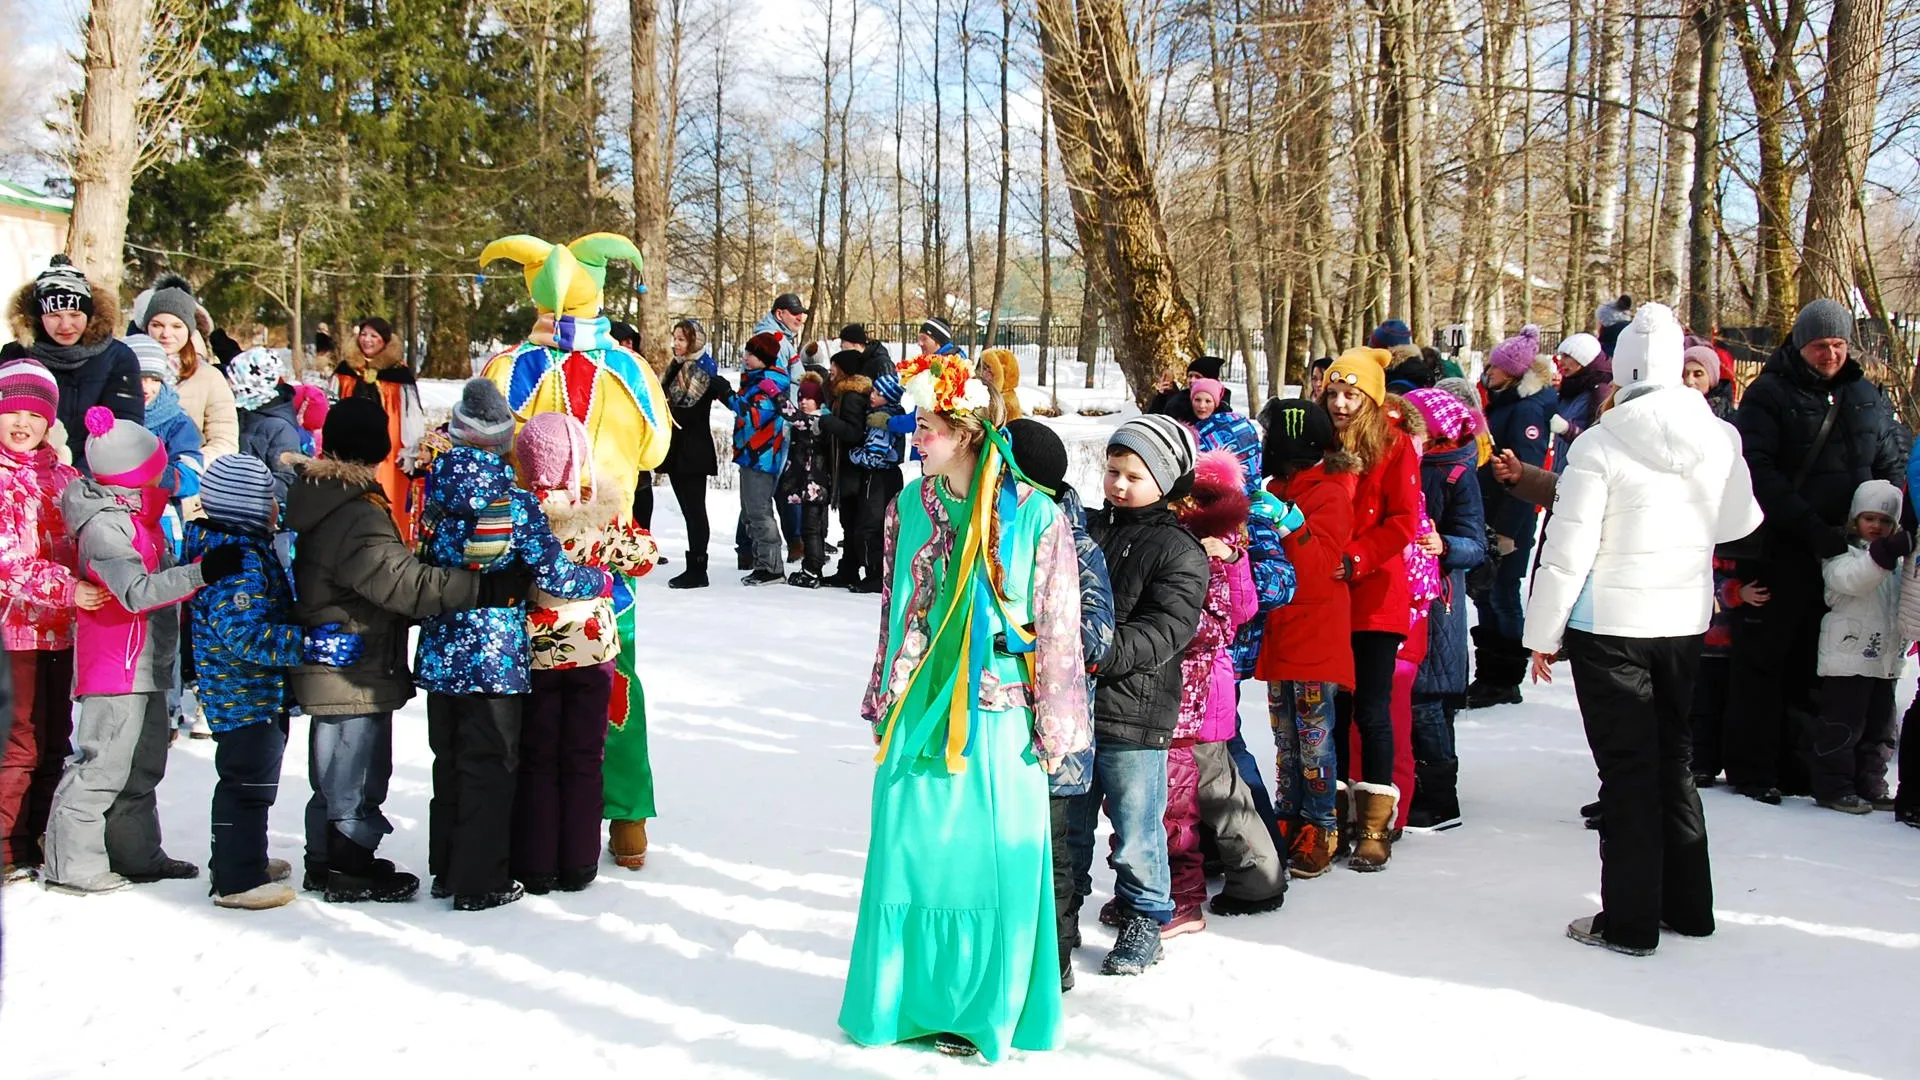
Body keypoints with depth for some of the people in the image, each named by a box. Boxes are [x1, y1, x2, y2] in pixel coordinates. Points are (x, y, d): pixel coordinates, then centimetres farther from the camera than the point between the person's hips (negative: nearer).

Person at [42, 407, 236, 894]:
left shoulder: (131, 513, 12)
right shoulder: (104, 526, -19)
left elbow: (157, 572, 27)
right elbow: (137, 592, -31)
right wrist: (201, 571, -38)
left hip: (145, 662, 10)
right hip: (115, 666, -10)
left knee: (143, 763, 17)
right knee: (104, 763, -6)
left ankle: (137, 855, 28)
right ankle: (71, 866, 2)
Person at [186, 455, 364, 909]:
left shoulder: (239, 546, 11)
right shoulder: (238, 559, -24)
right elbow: (241, 632, -32)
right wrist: (310, 644, -33)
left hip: (258, 693, 11)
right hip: (246, 696, -11)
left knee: (249, 781, 22)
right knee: (248, 783, -2)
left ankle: (239, 859, 37)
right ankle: (237, 880, 6)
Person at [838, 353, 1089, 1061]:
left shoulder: (1036, 516, -9)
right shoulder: (909, 507, 4)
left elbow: (1058, 627, -5)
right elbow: (894, 610, 12)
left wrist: (1053, 725, -3)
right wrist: (884, 701, 13)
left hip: (995, 714, -3)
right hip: (916, 712, 4)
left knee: (991, 858, 4)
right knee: (910, 851, 10)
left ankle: (983, 1008, 23)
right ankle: (912, 998, 28)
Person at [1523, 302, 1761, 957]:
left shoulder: (1600, 445, -16)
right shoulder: (1720, 438, -2)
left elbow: (1567, 551, -14)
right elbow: (1740, 523, 14)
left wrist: (1543, 633, -5)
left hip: (1609, 624, -5)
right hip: (1686, 620, 5)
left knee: (1627, 768, 3)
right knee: (1671, 758, 18)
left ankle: (1630, 921, 9)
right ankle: (1688, 906, 27)